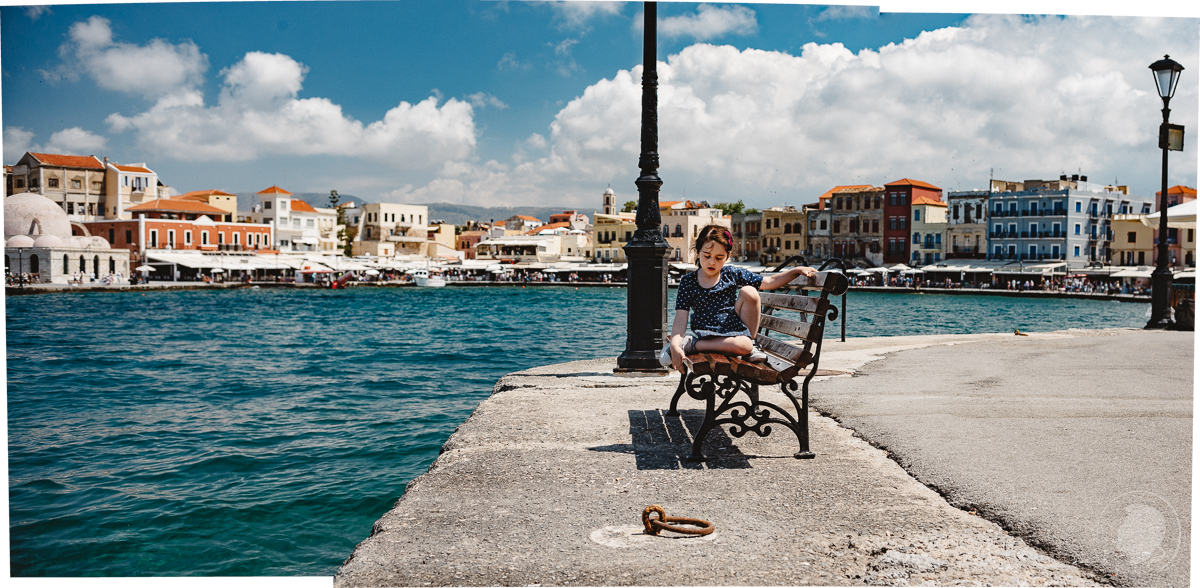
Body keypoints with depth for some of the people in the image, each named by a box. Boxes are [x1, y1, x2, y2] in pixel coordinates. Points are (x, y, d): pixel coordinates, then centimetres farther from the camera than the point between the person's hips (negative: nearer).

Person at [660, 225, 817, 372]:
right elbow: (681, 318, -8)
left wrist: (796, 270, -3)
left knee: (749, 292, -18)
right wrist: (675, 345, -23)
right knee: (743, 346, -34)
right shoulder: (688, 282, -1)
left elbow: (770, 282, 9)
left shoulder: (734, 274, 4)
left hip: (734, 330, 3)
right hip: (705, 334, -3)